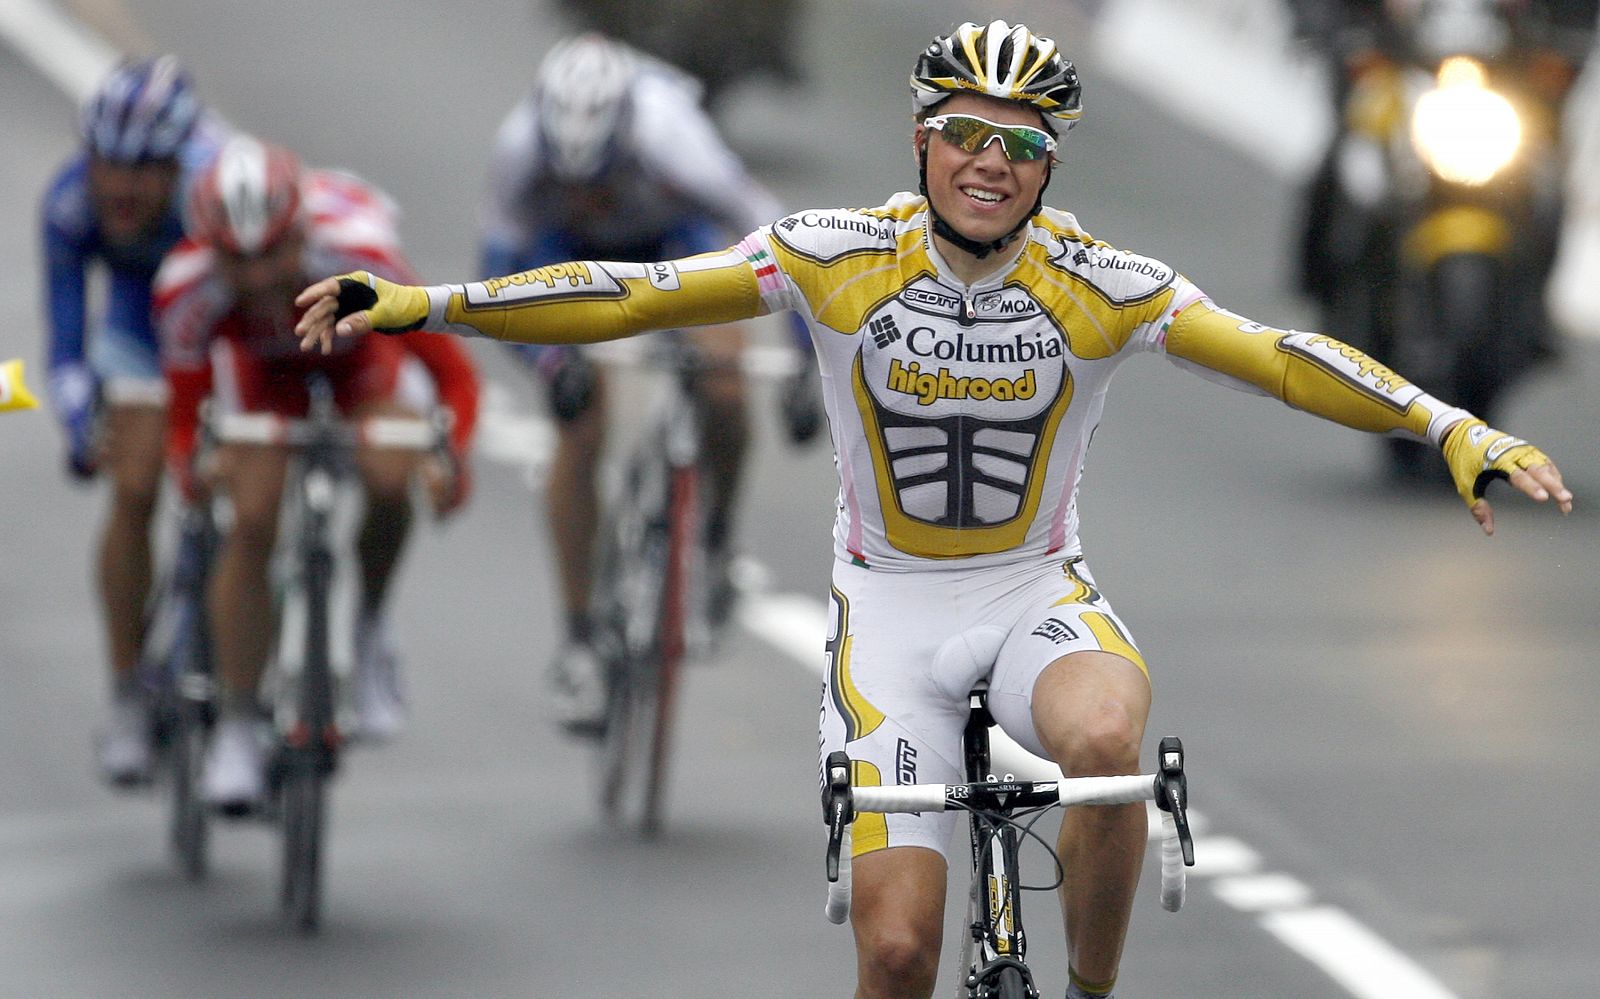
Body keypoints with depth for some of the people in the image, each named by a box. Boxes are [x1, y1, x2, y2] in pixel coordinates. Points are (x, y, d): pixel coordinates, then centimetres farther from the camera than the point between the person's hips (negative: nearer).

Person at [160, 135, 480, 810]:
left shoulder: (358, 256, -41)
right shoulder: (187, 289, -37)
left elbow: (451, 369, -31)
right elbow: (184, 403, -22)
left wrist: (454, 456, -44)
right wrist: (187, 464, -41)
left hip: (359, 348, -1)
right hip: (261, 366, 1)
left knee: (387, 483, -28)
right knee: (253, 522, -17)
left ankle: (369, 628, 2)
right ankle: (235, 728, -3)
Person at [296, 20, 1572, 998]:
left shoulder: (1097, 286, -12)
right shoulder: (839, 257, -12)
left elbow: (1279, 359, -17)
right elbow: (628, 295, -14)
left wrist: (1455, 428, -30)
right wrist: (415, 304, -22)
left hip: (1038, 595, 0)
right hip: (891, 609, 0)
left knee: (1105, 739, -36)